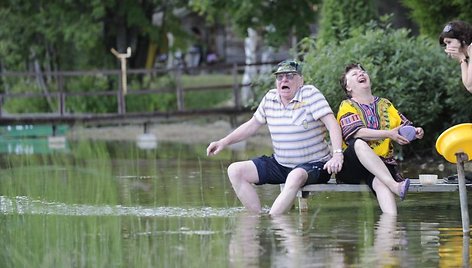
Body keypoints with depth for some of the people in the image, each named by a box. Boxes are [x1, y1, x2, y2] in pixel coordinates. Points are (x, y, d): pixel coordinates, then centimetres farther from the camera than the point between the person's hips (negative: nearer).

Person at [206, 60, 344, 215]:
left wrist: (337, 155, -34)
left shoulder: (310, 94, -12)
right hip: (280, 164, 7)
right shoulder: (270, 98, 5)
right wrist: (223, 142, 11)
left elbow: (332, 124, -20)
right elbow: (252, 125, 18)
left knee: (296, 177, -41)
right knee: (235, 171, -6)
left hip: (313, 165, -7)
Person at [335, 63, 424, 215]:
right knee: (359, 143, -36)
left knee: (380, 182, -35)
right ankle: (395, 185, -49)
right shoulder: (347, 106, 7)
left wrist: (414, 132, -9)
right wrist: (389, 134, -23)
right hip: (351, 166, -2)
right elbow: (357, 132, -12)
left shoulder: (385, 105, 22)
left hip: (381, 164, 2)